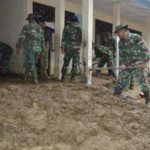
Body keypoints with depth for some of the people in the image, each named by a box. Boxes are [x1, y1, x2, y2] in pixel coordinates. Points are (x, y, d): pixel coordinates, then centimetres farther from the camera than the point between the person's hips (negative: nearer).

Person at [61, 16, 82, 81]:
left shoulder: (67, 27, 4)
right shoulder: (79, 28, 4)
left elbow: (63, 38, 1)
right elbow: (80, 39, 4)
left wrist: (62, 47, 2)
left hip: (68, 47, 1)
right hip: (76, 48, -1)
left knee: (66, 62, 7)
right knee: (75, 63, 4)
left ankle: (63, 77, 4)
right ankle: (73, 77, 0)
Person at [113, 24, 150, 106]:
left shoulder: (136, 37, -15)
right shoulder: (121, 42, 5)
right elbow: (121, 54, 10)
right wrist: (122, 64, -7)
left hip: (139, 63, -6)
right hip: (128, 64, 6)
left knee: (142, 80, -9)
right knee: (121, 80, 5)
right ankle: (115, 95, 17)